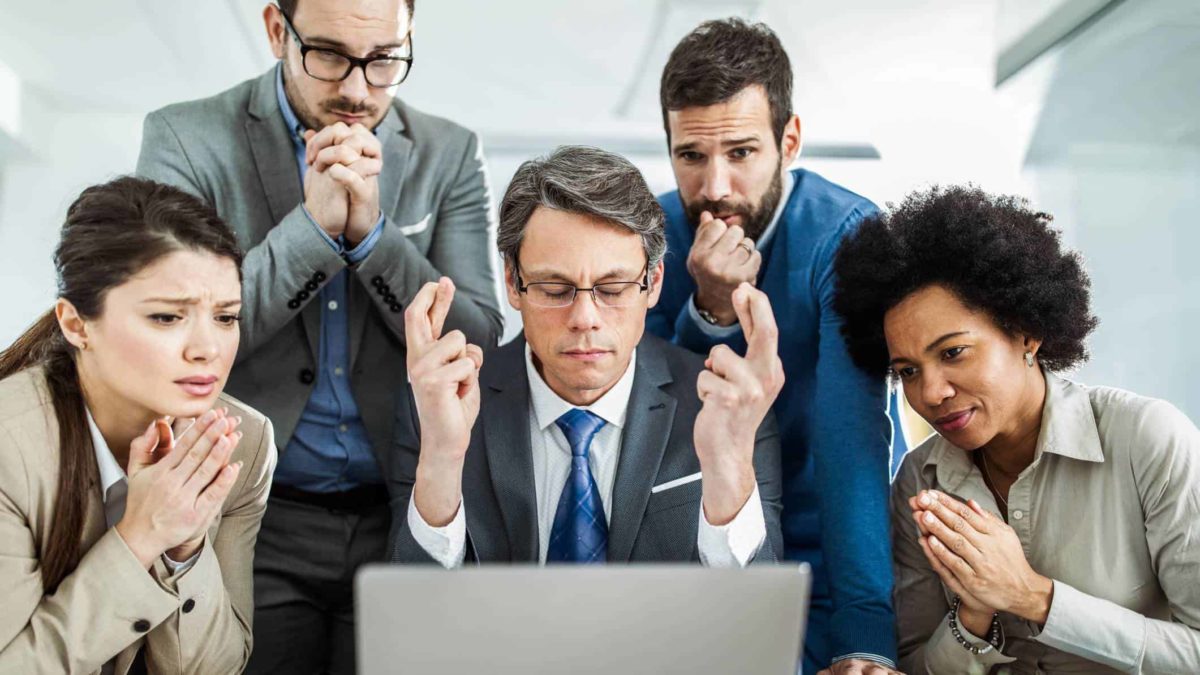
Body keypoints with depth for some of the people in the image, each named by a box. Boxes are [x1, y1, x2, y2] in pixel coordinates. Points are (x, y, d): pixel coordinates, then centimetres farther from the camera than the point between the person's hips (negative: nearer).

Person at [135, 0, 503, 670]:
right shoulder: (185, 138, -4)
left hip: (402, 520, 2)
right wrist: (314, 225, -20)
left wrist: (372, 231, -17)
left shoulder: (452, 155, 1)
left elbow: (479, 348, -5)